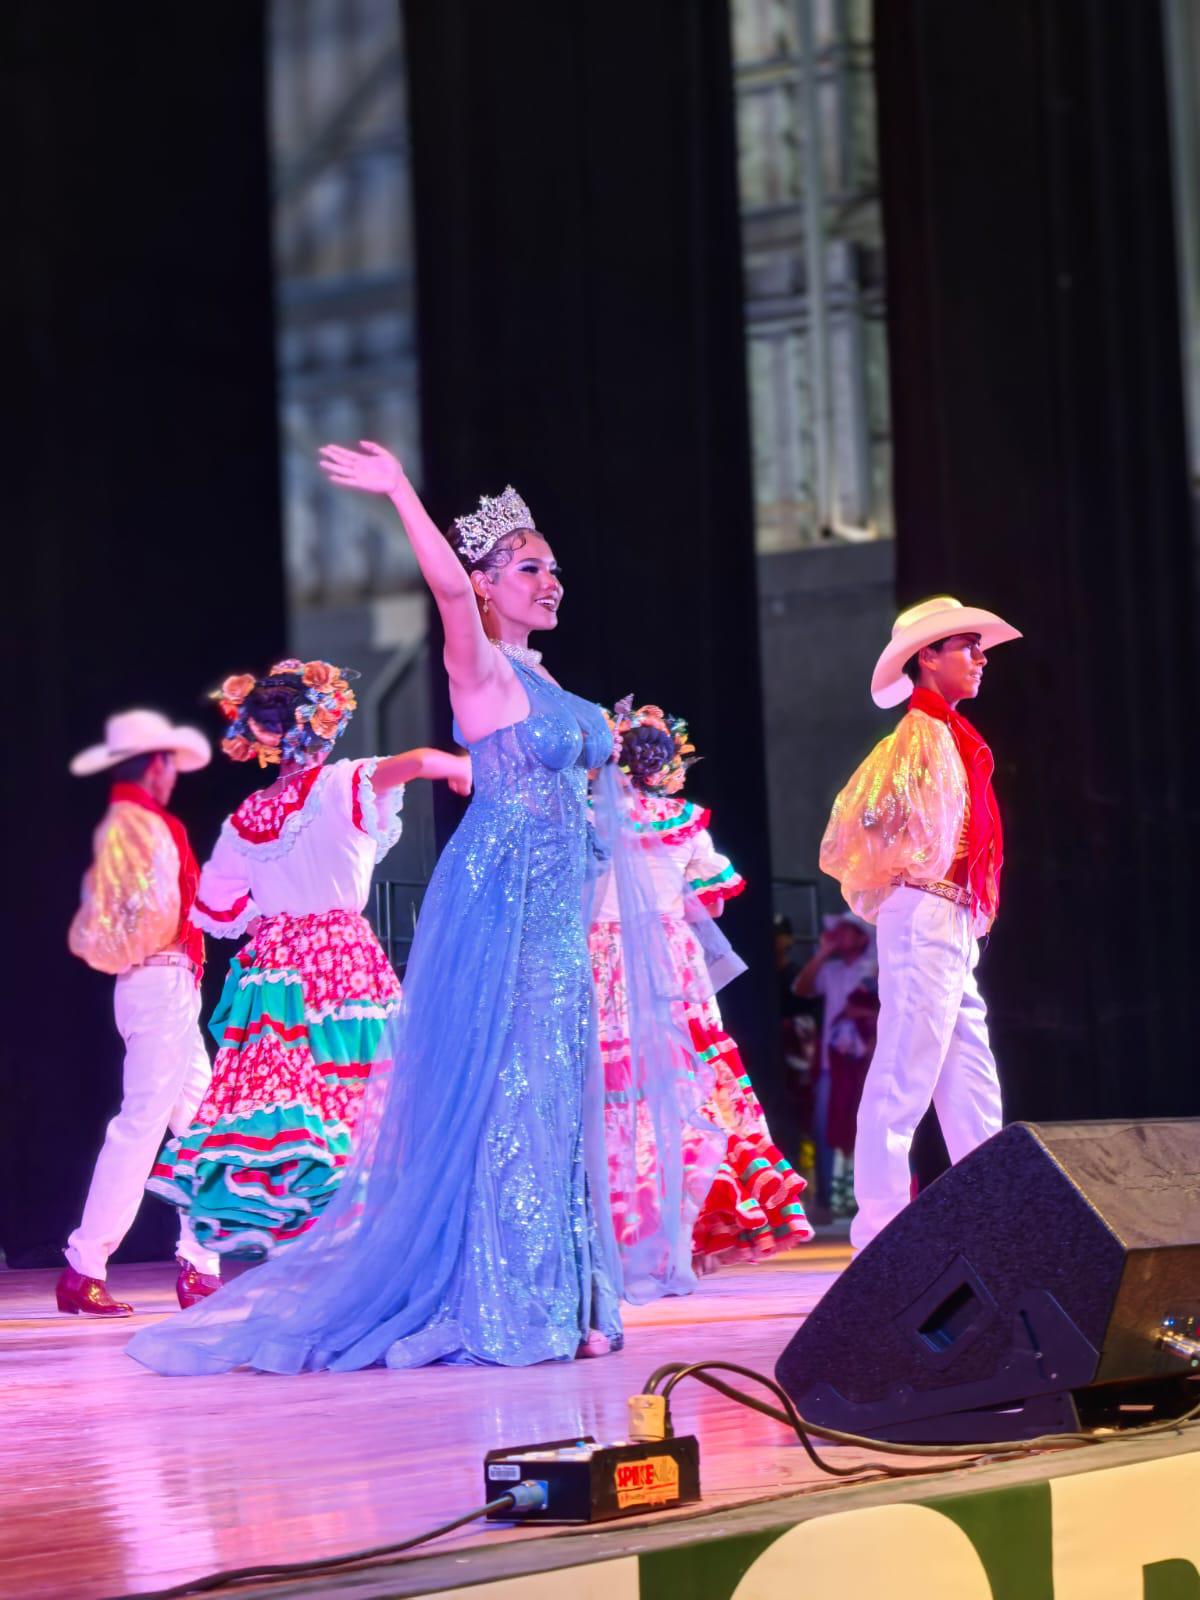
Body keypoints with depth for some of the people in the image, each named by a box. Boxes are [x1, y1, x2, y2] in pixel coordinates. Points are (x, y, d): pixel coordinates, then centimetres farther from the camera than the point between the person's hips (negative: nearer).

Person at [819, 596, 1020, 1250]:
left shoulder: (953, 739, 20)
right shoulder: (921, 734, -9)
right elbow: (860, 816, -20)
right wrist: (899, 877, -9)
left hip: (954, 929, 10)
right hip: (924, 918, -10)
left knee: (973, 1089, 10)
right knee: (905, 1076, -10)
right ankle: (881, 1236, -9)